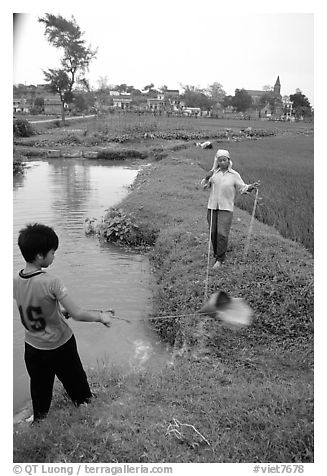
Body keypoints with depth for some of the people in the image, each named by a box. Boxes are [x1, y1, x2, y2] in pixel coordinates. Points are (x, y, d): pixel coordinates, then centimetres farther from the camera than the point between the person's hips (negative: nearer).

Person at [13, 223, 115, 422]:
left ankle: (39, 421, 42)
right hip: (60, 346, -5)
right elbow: (77, 314, -27)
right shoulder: (51, 282, -29)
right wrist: (101, 316, -11)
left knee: (39, 387, 24)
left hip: (33, 347, 5)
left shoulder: (16, 281, -10)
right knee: (77, 383, 20)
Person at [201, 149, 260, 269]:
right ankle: (216, 253, 27)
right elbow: (205, 186, 9)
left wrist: (251, 187, -14)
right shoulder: (214, 173, 9)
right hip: (212, 206, 3)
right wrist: (207, 178, -11)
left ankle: (219, 259, -2)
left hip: (226, 208, -3)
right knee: (213, 232, 8)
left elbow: (242, 188, 5)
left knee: (222, 233, -11)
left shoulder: (234, 175, 2)